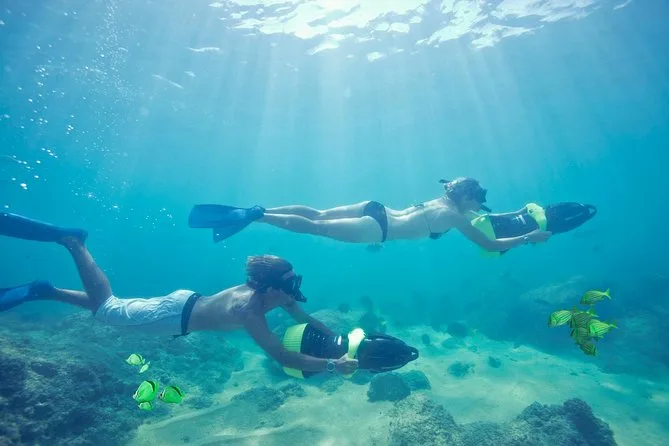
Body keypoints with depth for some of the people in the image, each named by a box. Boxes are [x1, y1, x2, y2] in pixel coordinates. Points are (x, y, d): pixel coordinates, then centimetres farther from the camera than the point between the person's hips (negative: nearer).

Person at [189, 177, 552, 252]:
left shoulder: (444, 201, 20)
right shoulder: (455, 215, -3)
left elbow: (484, 219, 39)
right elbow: (492, 246, -1)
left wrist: (516, 214, 41)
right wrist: (529, 238, 11)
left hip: (375, 211, 8)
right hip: (378, 227, -8)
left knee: (318, 215, 5)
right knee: (314, 228, -11)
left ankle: (255, 210, 2)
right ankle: (256, 216, -15)